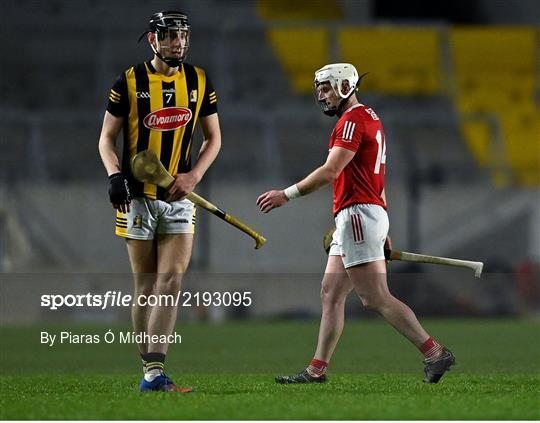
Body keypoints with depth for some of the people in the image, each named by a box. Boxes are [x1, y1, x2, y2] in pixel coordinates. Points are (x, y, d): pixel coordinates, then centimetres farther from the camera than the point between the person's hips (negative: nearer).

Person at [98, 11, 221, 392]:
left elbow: (213, 138, 13)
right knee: (147, 288, 1)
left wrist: (193, 176, -4)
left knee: (171, 282, -11)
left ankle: (154, 374, -16)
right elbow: (107, 137, 3)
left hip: (179, 199, 2)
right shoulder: (130, 82, -2)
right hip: (138, 197, -2)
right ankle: (151, 370, 8)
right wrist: (115, 174, -16)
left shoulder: (199, 82, 6)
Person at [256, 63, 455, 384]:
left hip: (358, 213, -11)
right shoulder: (370, 118, 21)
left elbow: (331, 171, -20)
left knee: (377, 298, -11)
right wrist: (382, 229, 24)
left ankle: (435, 353, -10)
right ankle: (318, 369, 10)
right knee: (331, 295, 9)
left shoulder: (353, 120, -11)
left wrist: (287, 195, -17)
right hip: (352, 219, 11)